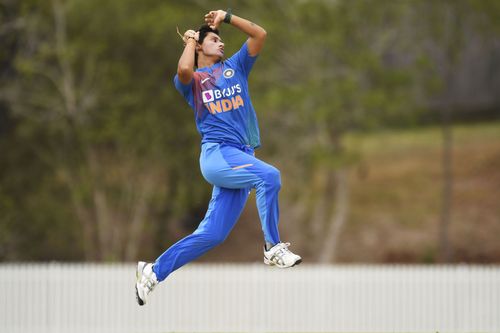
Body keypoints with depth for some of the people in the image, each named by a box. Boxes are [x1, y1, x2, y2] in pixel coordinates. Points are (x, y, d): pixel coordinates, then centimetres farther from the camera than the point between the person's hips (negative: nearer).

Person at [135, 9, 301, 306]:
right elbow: (184, 70, -18)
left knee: (212, 234, 2)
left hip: (240, 157, 6)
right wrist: (190, 41, -1)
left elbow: (260, 35, 14)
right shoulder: (192, 79, 8)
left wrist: (227, 17, 11)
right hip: (217, 153, -6)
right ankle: (273, 248, -24)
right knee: (269, 176, -30)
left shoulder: (235, 67, 22)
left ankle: (154, 271, 12)